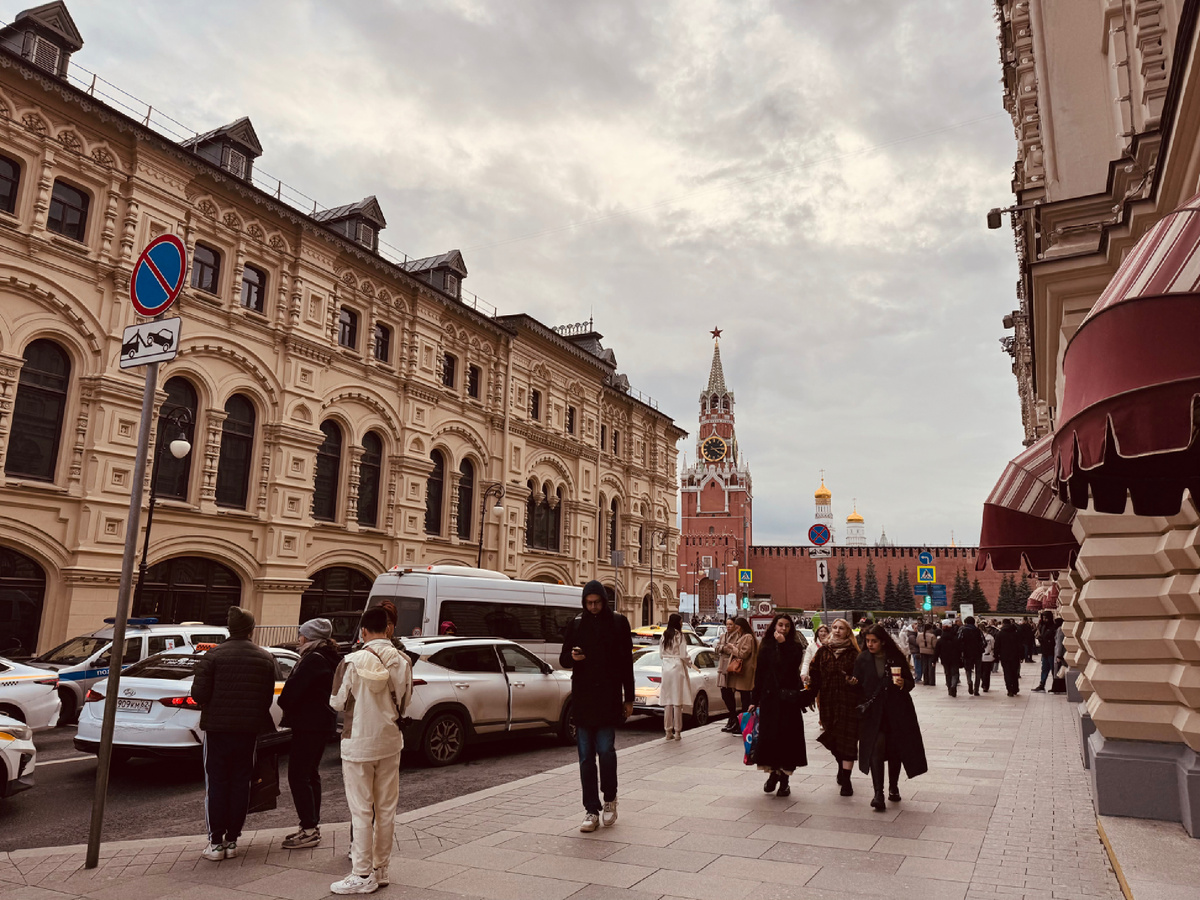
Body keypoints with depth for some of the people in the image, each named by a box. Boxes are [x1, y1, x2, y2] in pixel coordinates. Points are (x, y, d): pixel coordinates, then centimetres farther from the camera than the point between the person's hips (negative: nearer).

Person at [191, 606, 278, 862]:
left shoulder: (213, 656, -8)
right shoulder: (266, 659, 2)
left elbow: (199, 693, -12)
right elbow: (268, 698, 3)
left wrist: (212, 706, 10)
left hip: (217, 727, -2)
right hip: (249, 728, 2)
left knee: (216, 783, 6)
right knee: (240, 783, 9)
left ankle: (216, 841, 8)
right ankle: (232, 840, 14)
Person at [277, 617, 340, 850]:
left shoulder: (313, 659, -18)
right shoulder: (331, 659, 13)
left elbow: (293, 689, -20)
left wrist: (283, 703, 2)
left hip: (308, 724, -10)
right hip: (323, 723, 10)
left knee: (298, 776, -5)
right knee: (310, 774, 17)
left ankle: (309, 830, -3)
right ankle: (313, 826, 24)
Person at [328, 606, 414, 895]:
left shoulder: (352, 662, -16)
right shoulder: (402, 661, -6)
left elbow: (337, 702, -7)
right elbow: (405, 700, 5)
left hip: (359, 743, -4)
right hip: (390, 742, 4)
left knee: (361, 811, 4)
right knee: (386, 809, 13)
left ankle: (363, 875, 10)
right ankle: (381, 869, 23)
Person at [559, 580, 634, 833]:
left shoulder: (618, 622, 3)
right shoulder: (576, 624, 8)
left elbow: (627, 662, 4)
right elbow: (563, 659, 13)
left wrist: (629, 698, 2)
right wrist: (572, 657, -12)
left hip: (608, 698, -2)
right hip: (582, 698, 2)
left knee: (606, 750, -6)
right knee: (586, 757, 3)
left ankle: (610, 798, 19)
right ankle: (592, 811, 11)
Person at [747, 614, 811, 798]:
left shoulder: (794, 647, 2)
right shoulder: (766, 647, 6)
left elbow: (792, 666, -17)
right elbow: (759, 674, 6)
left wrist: (783, 644, -17)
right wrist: (755, 700, 5)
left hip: (788, 698, -2)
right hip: (769, 697, 2)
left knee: (787, 736, 0)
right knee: (768, 735, 3)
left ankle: (784, 777, 9)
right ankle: (773, 772, 21)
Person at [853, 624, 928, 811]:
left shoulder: (897, 658, -1)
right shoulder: (862, 660, 1)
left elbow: (911, 682, 6)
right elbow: (858, 686, 5)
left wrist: (903, 684, -16)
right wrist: (854, 683, -18)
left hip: (897, 711, 1)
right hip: (873, 712, -1)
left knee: (895, 750, 9)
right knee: (876, 749, -14)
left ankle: (893, 787, 31)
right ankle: (878, 793, -14)